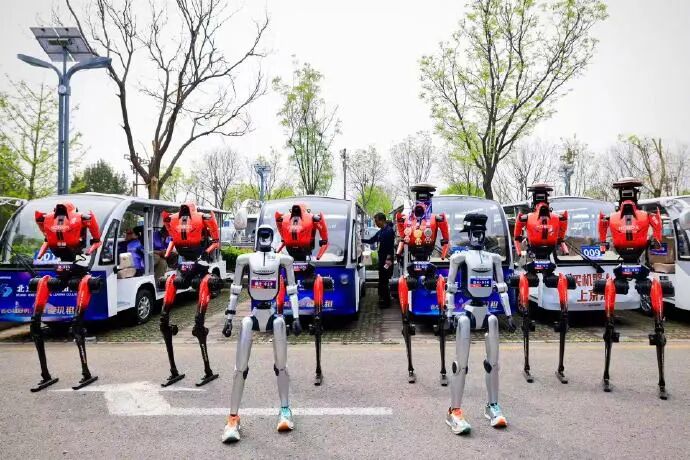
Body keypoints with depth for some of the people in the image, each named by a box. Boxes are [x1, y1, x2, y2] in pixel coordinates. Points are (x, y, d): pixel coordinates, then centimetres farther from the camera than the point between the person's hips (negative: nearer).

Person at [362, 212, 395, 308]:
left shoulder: (389, 230, -14)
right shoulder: (380, 231, 13)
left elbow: (391, 246, -18)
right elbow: (371, 240, 20)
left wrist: (389, 258, -23)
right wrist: (361, 240, 11)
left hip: (386, 259, -9)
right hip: (381, 258, 9)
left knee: (384, 280, -5)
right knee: (382, 279, 15)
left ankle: (386, 301, 3)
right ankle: (383, 298, 25)